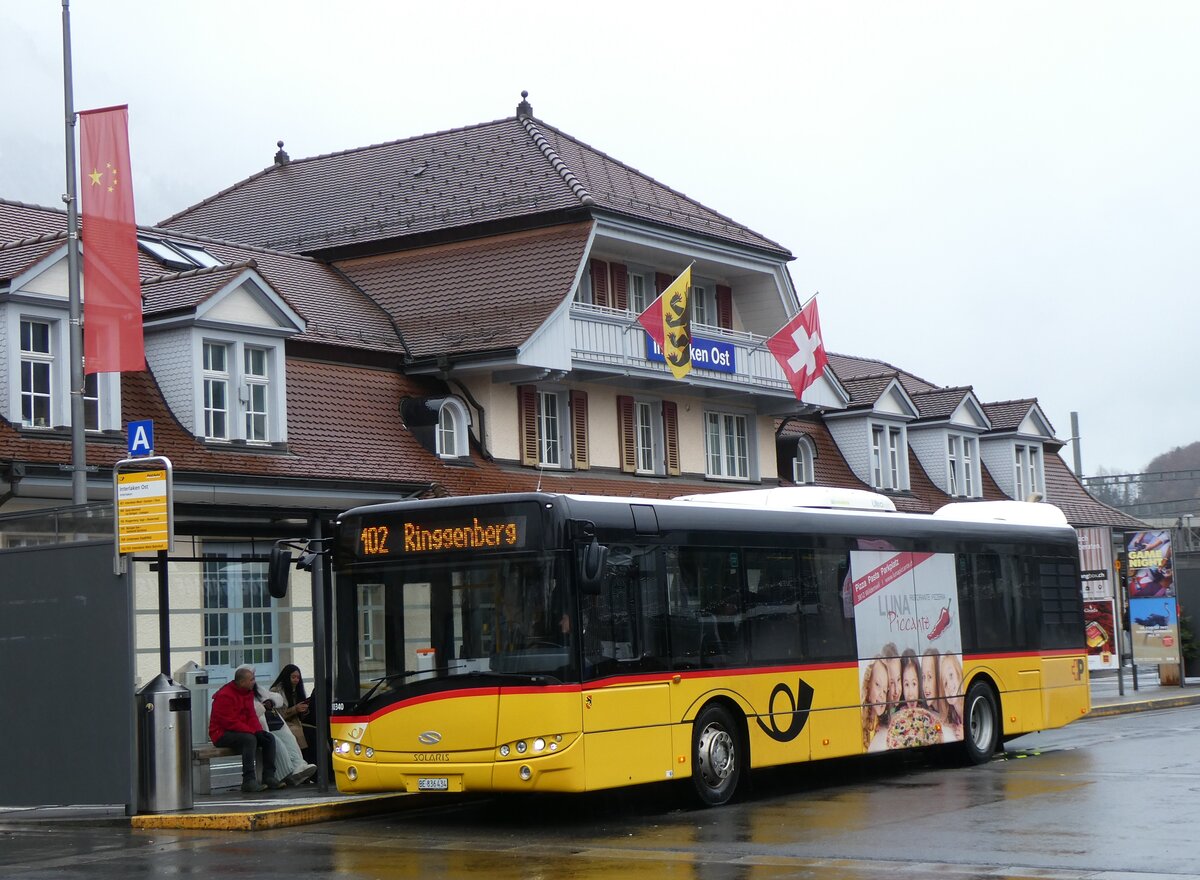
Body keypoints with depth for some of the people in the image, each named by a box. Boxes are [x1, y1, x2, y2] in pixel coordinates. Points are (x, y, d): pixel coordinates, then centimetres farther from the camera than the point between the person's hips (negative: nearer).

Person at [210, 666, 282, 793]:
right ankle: (248, 781, -37)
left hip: (244, 731, 9)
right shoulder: (225, 695, -20)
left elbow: (251, 715, 10)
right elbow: (230, 722, -23)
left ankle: (269, 777, -9)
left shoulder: (248, 692, 8)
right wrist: (252, 732, -24)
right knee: (250, 739, -35)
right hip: (222, 734, -9)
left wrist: (259, 730, -9)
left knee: (269, 738, -8)